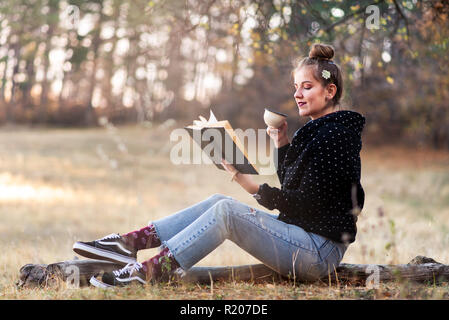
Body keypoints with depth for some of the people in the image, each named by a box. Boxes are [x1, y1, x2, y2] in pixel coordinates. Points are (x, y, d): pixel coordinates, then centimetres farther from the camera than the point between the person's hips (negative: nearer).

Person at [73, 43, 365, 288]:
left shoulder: (335, 135, -15)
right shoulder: (319, 130, 17)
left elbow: (308, 203, -20)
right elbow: (292, 187, 20)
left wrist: (254, 187, -23)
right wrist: (283, 145, 8)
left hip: (319, 251, -10)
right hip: (302, 235, 10)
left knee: (227, 210, -22)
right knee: (219, 201, 4)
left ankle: (147, 273, -26)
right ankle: (132, 242, -3)